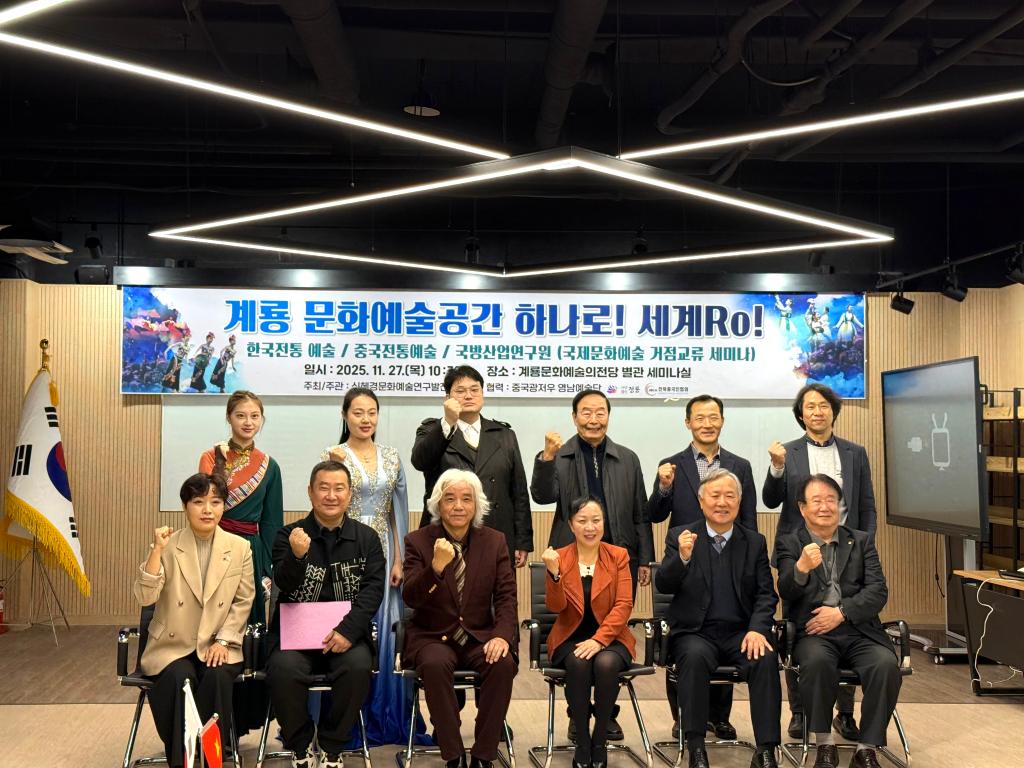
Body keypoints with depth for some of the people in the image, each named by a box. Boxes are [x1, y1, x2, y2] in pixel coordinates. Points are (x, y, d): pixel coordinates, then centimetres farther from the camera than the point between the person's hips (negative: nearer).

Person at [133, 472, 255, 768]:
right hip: (173, 646, 0)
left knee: (218, 676, -30)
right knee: (180, 678, -31)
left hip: (218, 645, 1)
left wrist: (223, 640, -9)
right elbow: (144, 596, -14)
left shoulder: (240, 547, 1)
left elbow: (243, 601, 3)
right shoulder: (168, 546, -3)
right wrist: (157, 549, -23)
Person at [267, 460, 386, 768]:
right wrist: (297, 556, -31)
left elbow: (373, 589, -3)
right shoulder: (289, 535, 4)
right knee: (283, 669, -29)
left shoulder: (367, 538, 7)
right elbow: (286, 585, -8)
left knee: (359, 667, -29)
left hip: (347, 632, 1)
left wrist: (348, 631, -19)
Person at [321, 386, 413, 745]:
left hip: (381, 554, 3)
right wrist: (335, 467, -22)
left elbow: (397, 512, 9)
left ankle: (382, 718, 18)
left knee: (382, 631, 6)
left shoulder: (391, 457, 8)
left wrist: (398, 560, 4)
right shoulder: (332, 456, -2)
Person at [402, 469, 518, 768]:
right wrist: (436, 567, -33)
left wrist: (502, 634, -17)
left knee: (503, 664, -29)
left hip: (480, 636, 2)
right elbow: (410, 598, -13)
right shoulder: (418, 542, -2)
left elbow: (506, 596, 2)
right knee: (435, 664, -34)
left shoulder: (495, 541, 5)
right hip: (432, 637, -1)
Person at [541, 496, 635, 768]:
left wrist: (598, 639, -20)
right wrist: (554, 572, -26)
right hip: (571, 638, 0)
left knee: (606, 663, -31)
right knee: (578, 663, -32)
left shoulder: (618, 556, 1)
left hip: (610, 638, 0)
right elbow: (555, 606, -8)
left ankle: (600, 741, -11)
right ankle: (582, 743, -14)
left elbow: (624, 605, -7)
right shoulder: (559, 557, 0)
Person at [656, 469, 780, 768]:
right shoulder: (680, 536, 4)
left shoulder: (755, 542, 11)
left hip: (742, 633, 2)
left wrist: (758, 629, -13)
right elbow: (663, 585, -5)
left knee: (766, 659, -28)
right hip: (696, 633, -2)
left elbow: (766, 594, 6)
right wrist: (683, 557, -25)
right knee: (695, 656, -33)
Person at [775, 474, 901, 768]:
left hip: (859, 631, 2)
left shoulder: (862, 541, 15)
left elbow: (878, 591, 4)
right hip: (814, 633, -2)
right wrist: (801, 568, -29)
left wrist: (841, 612, -12)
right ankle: (824, 744, -14)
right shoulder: (789, 543, 9)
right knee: (817, 661, -34)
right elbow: (787, 592, -7)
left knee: (887, 664, -28)